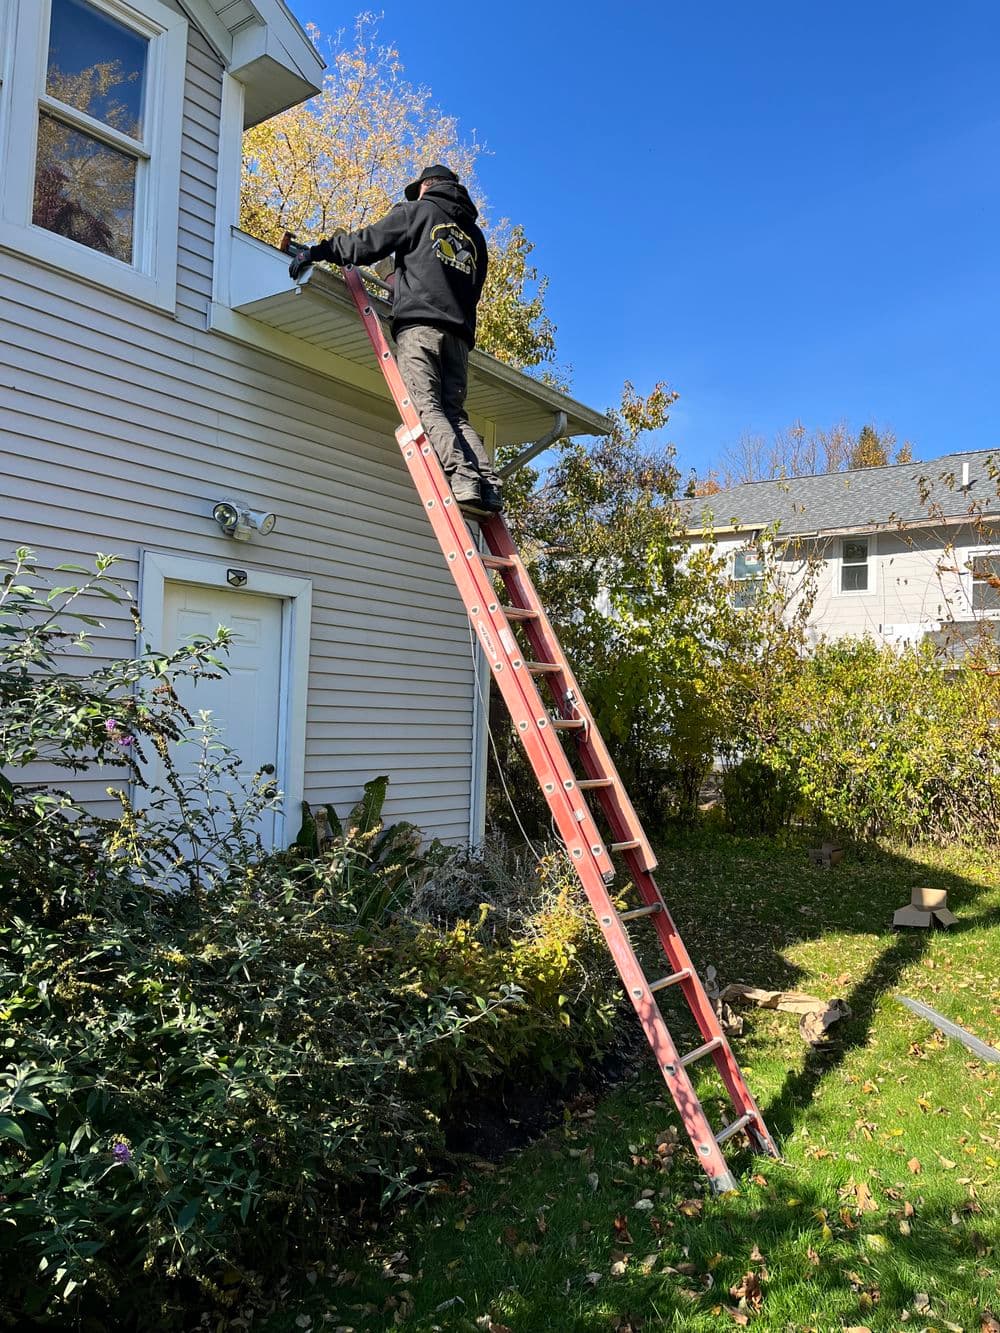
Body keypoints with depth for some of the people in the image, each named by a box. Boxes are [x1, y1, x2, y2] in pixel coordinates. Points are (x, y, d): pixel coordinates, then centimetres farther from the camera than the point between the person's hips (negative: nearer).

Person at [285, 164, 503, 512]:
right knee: (454, 412, 2)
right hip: (459, 333, 6)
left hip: (419, 325, -6)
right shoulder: (474, 235, 30)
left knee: (428, 408, -15)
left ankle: (463, 478, -33)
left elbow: (368, 244, 4)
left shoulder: (418, 211, 14)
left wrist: (318, 251, 11)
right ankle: (489, 484, -16)